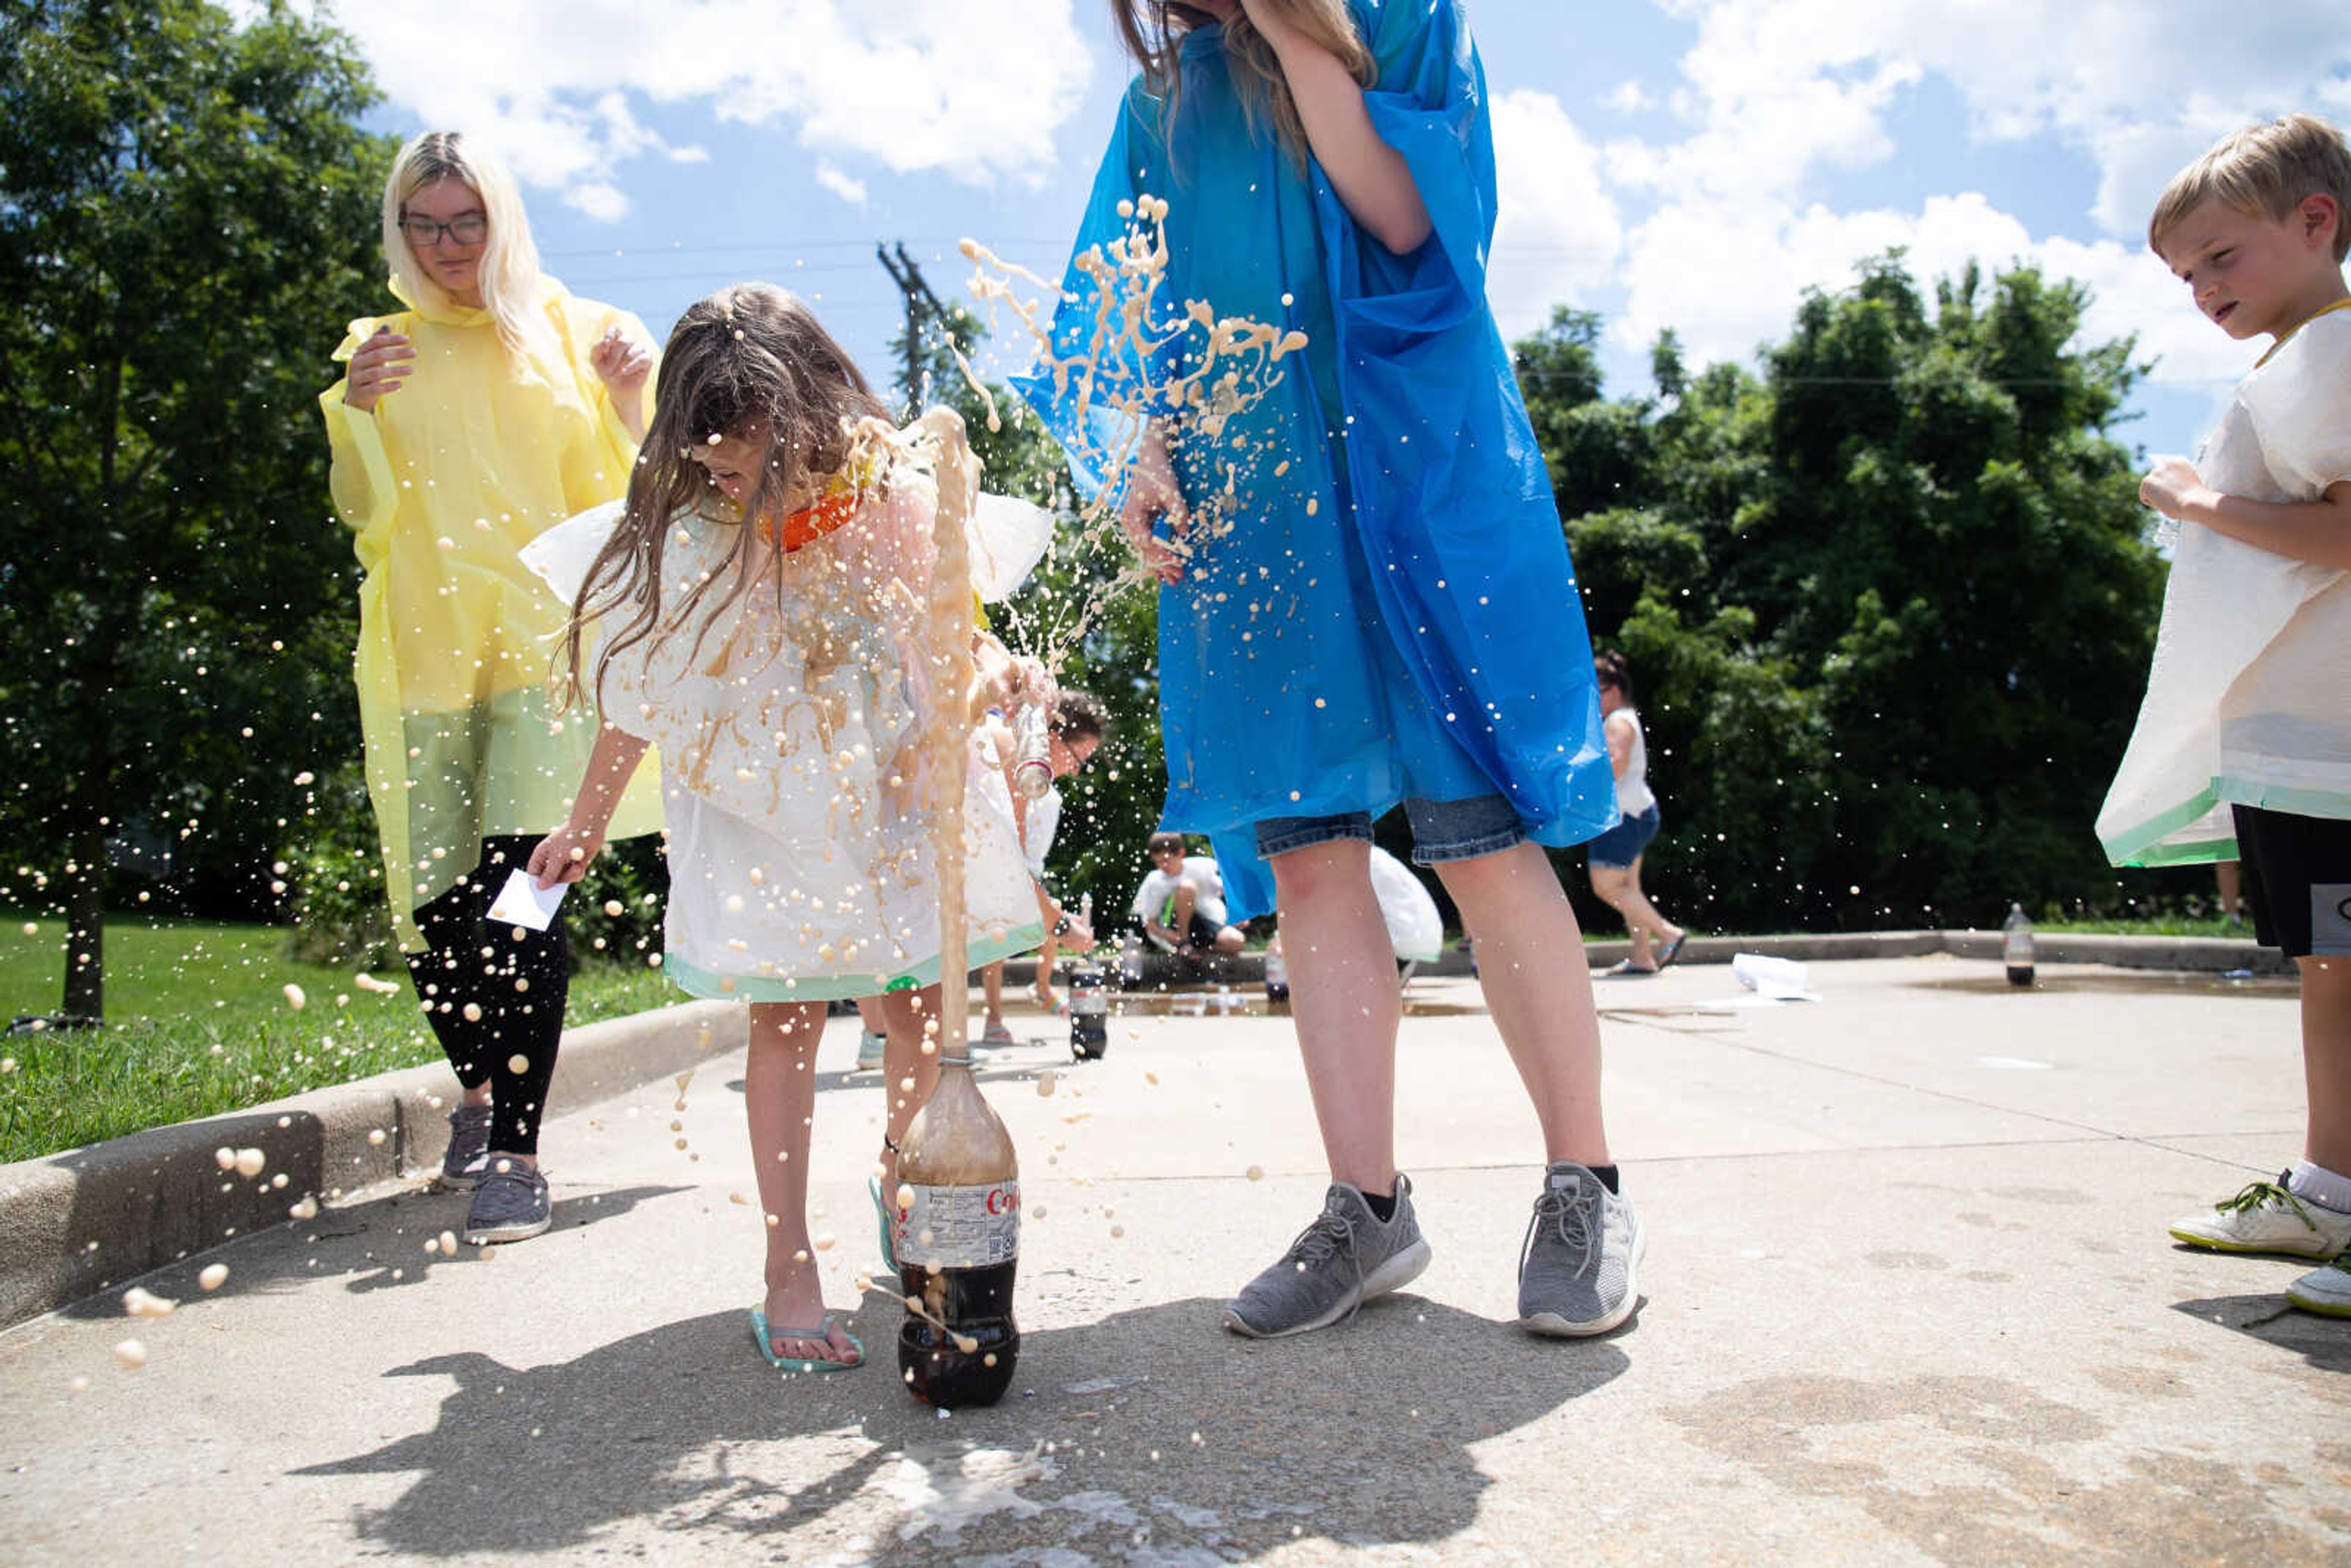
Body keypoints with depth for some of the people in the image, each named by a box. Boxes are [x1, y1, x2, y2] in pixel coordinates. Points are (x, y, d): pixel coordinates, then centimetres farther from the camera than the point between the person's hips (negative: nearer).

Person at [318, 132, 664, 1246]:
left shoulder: (566, 330, 11)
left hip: (544, 640, -2)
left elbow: (617, 490, 9)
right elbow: (365, 514, 8)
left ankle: (516, 1153, -10)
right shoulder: (382, 349, 15)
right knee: (432, 912, 3)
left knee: (522, 893, -16)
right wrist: (357, 414, -9)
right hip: (426, 649, 2)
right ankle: (481, 1088, 30)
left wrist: (634, 396, -8)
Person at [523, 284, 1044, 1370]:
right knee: (786, 1017, -5)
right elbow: (644, 694, -3)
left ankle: (902, 1186, 36)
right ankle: (788, 1272, 5)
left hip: (895, 783, 2)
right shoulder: (689, 537, -15)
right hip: (764, 801, -1)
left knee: (921, 1007, 7)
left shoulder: (900, 494, -15)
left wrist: (979, 681, -24)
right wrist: (584, 826, 5)